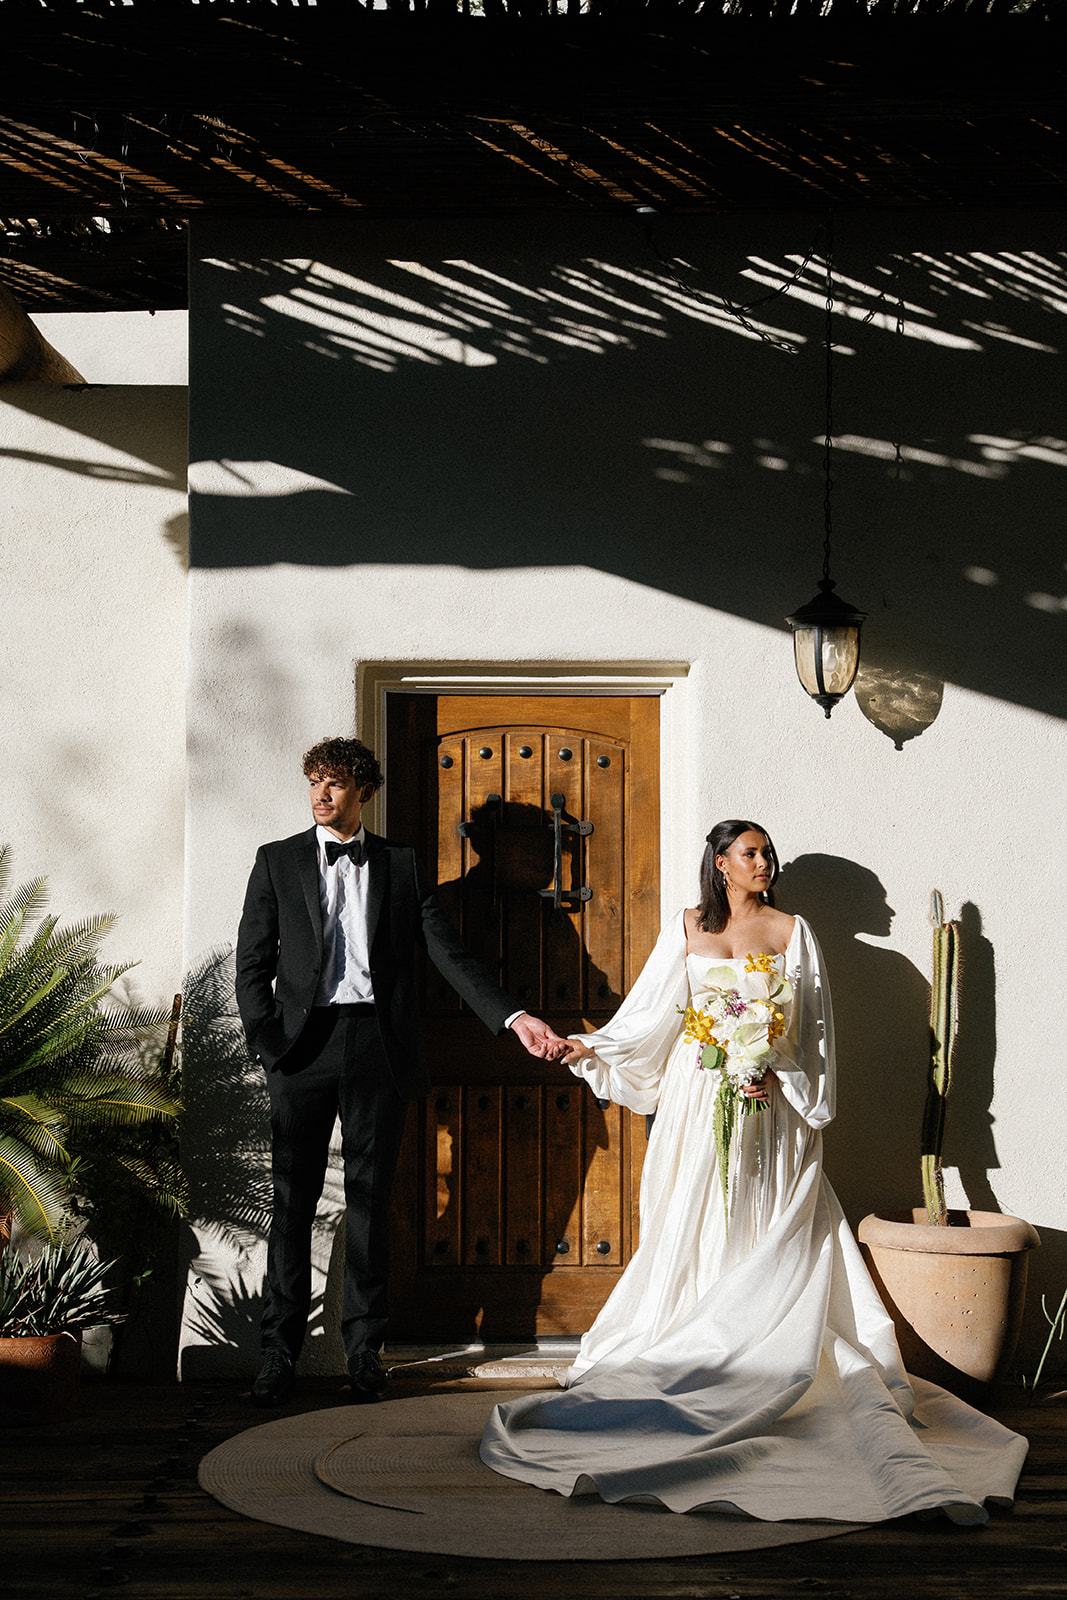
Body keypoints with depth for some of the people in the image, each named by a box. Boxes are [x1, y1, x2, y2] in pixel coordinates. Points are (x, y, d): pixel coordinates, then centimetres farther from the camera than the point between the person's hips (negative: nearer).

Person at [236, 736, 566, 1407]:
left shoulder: (402, 865, 10)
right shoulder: (278, 861, 9)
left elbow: (451, 953, 5)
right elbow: (253, 965, 6)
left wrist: (515, 1018, -6)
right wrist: (267, 1042, -6)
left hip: (379, 1046, 1)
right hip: (303, 1045, 0)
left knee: (371, 1200, 6)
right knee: (294, 1201, 2)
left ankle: (366, 1350, 15)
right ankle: (280, 1352, 11)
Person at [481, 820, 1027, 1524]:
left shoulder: (791, 932, 5)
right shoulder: (687, 930, 7)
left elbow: (816, 1029, 5)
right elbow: (649, 1015, 6)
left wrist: (785, 1082, -7)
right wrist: (592, 1047, -6)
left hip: (771, 1108, 0)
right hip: (698, 1108, 0)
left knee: (769, 1237, -2)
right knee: (694, 1230, 0)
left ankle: (759, 1361, 0)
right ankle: (692, 1355, 4)